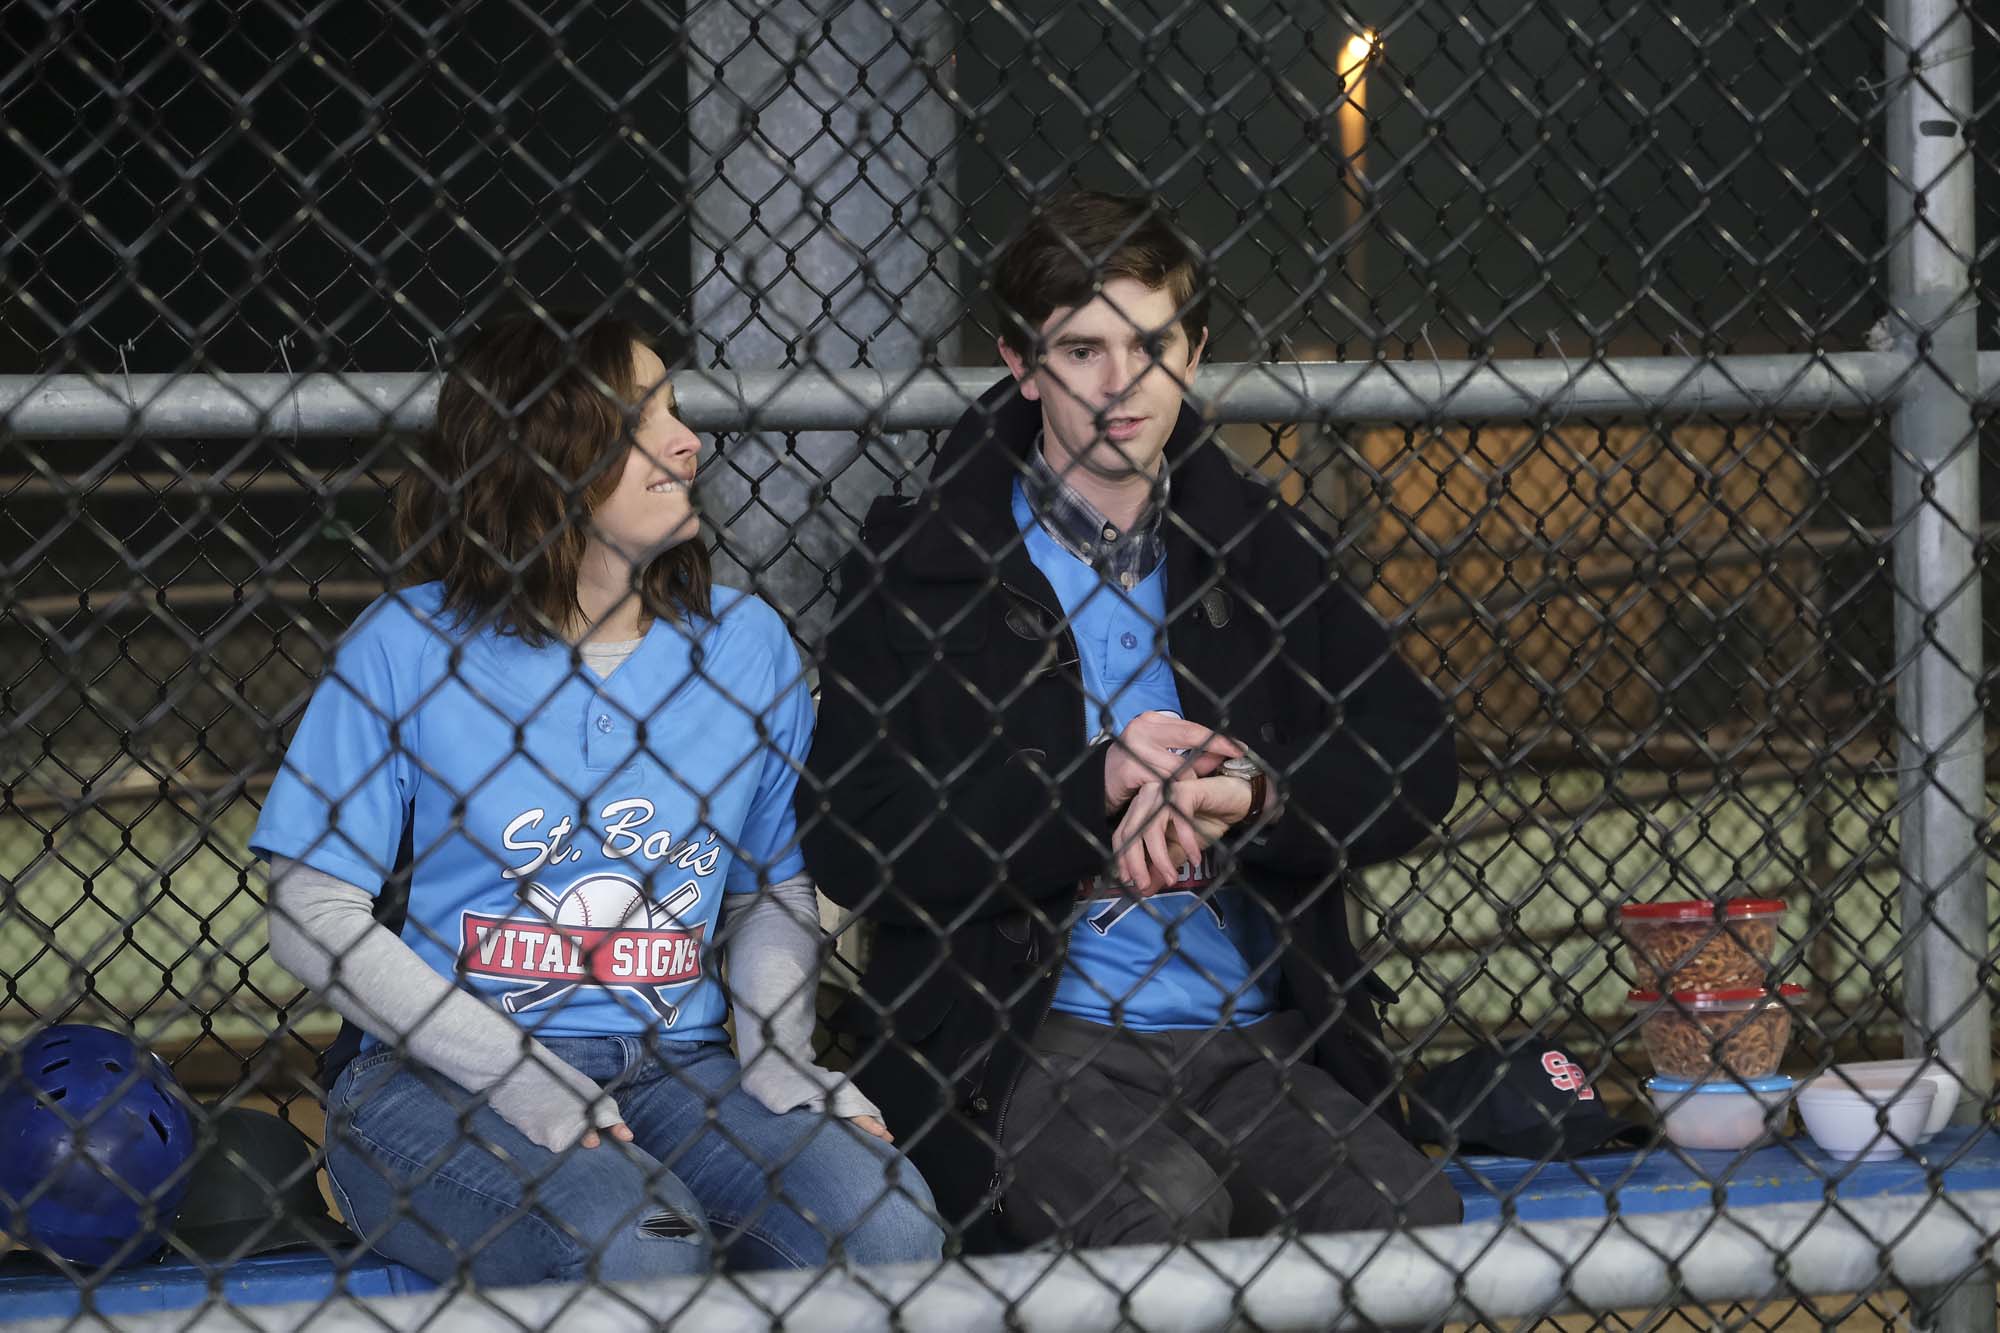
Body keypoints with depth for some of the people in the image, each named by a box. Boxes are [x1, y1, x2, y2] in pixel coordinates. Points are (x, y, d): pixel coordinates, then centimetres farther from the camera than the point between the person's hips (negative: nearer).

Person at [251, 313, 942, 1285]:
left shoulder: (742, 643, 12)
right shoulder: (406, 644, -2)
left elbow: (775, 887, 19)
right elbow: (313, 916, -5)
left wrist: (777, 1054, -2)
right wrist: (519, 1079, -15)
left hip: (672, 1065, 4)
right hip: (440, 1074, -4)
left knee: (885, 1229, -25)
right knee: (640, 1247, -35)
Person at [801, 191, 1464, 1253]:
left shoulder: (1257, 544, 15)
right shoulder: (923, 559, 4)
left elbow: (1414, 769, 10)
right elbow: (849, 840, -6)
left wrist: (1248, 797, -10)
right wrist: (1093, 781, -13)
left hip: (1253, 1029, 4)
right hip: (1028, 1035, -4)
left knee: (1410, 1213, -23)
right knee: (1165, 1203, -34)